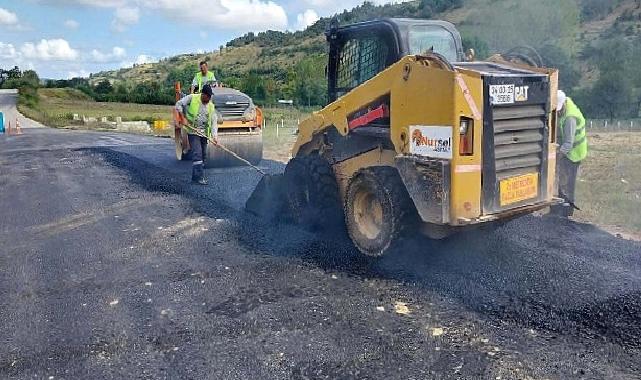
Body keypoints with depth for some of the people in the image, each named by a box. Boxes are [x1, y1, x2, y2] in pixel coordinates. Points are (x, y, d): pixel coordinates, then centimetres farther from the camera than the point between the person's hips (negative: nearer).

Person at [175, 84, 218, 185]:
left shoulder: (211, 106, 6)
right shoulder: (192, 98, -5)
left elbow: (214, 121, 1)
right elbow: (179, 104, 0)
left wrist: (214, 135, -11)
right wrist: (182, 117, -10)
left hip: (204, 133, 6)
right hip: (193, 131, -5)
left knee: (203, 155, 9)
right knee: (197, 154, -14)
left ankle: (195, 176, 20)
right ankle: (199, 177, -15)